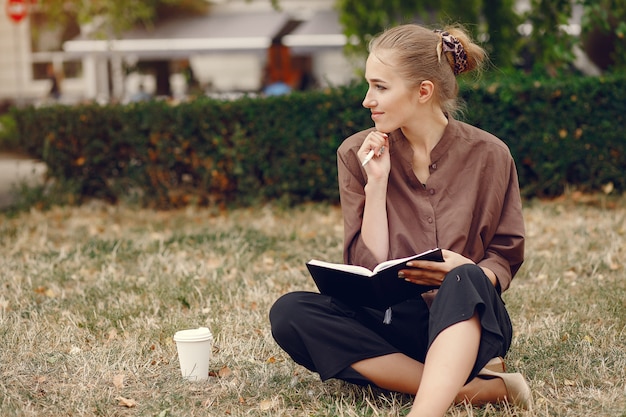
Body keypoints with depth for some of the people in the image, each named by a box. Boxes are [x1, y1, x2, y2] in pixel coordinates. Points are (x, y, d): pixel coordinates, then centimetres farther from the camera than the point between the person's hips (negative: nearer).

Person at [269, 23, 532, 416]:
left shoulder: (487, 155, -1)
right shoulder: (358, 154, 2)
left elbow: (505, 257, 5)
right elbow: (368, 266, -3)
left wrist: (469, 273, -18)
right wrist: (377, 183, -12)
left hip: (467, 322, -2)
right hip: (391, 323, 3)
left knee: (465, 281, -35)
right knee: (289, 312, -25)